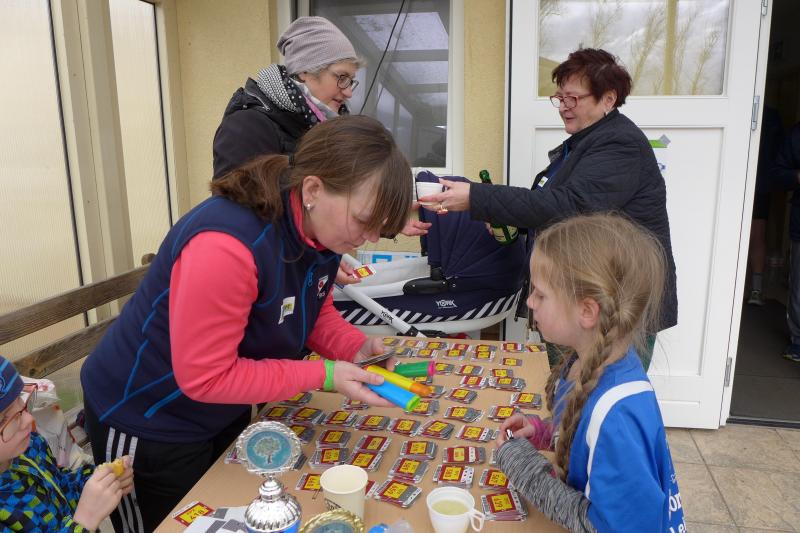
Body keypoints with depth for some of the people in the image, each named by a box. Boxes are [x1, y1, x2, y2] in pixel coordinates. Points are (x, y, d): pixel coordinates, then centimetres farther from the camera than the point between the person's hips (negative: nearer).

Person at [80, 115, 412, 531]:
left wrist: (356, 348, -17)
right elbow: (205, 378, -32)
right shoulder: (226, 246, -38)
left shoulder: (321, 228, -13)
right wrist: (324, 375, -31)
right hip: (146, 423, -7)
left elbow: (315, 312, 2)